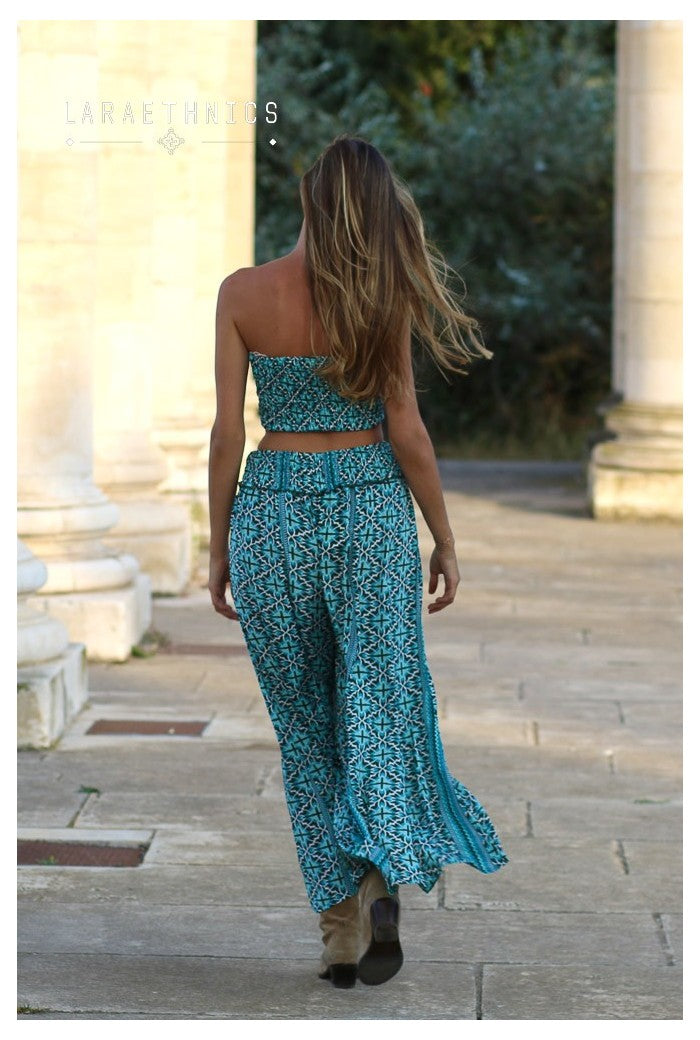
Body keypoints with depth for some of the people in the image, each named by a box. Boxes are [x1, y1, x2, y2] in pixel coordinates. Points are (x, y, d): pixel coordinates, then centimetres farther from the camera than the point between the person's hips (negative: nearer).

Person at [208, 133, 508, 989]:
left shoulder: (242, 294, -3)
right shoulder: (378, 297, -5)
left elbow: (227, 430, -2)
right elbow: (405, 428, -4)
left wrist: (219, 546, 6)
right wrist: (445, 537, 5)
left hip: (272, 511, 1)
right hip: (372, 508, -1)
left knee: (305, 729, 11)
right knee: (382, 706, 7)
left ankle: (340, 926, 11)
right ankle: (381, 879, -16)